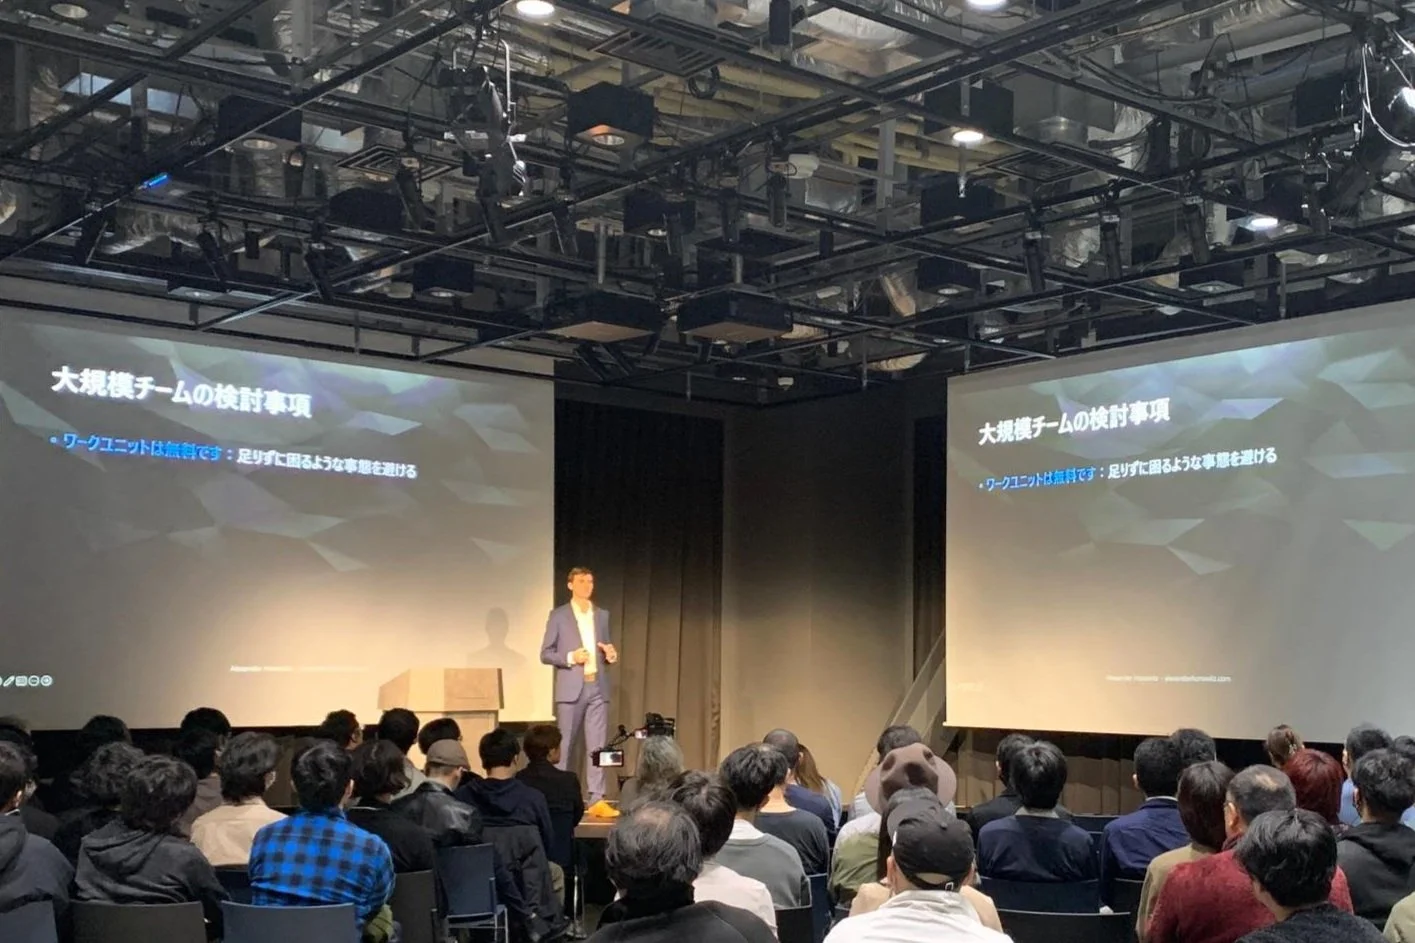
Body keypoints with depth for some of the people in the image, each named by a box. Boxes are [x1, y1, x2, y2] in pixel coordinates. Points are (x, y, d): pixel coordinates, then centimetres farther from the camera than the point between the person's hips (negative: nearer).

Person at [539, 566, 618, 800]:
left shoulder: (602, 615, 13)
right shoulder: (558, 615, 1)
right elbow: (545, 654, 0)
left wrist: (611, 655, -3)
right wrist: (570, 658, -15)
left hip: (597, 687, 3)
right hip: (571, 688, -3)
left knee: (597, 744, 1)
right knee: (564, 744, 0)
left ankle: (597, 796, 3)